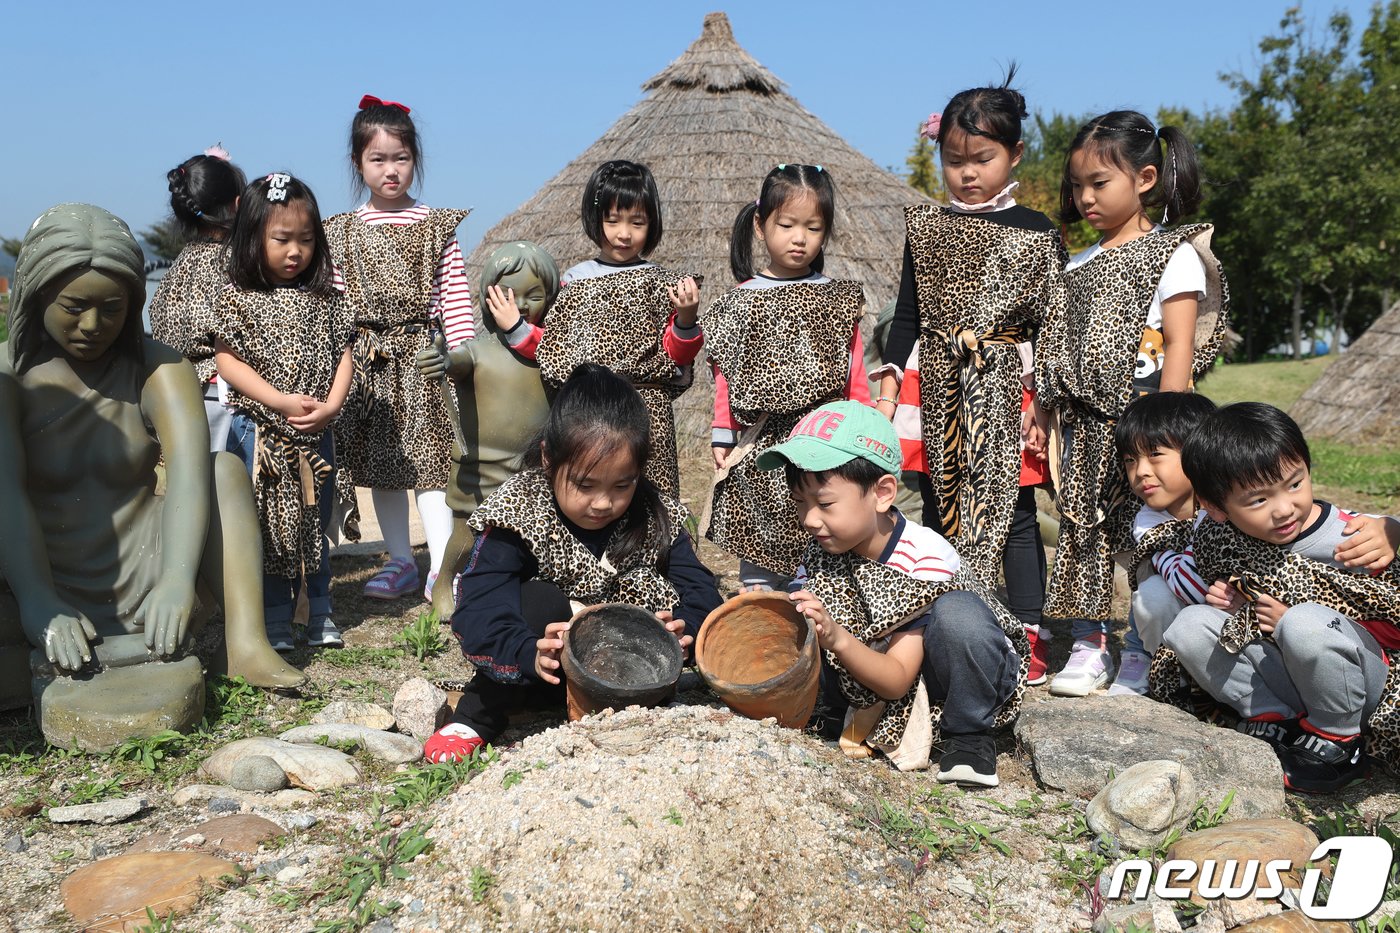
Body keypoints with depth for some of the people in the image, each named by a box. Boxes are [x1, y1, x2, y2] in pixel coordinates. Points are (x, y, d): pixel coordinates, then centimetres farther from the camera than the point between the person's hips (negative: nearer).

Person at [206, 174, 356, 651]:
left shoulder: (324, 297, 5)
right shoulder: (238, 298, -4)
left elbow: (343, 355, 4)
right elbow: (228, 361, -9)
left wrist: (331, 405, -11)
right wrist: (282, 401, -18)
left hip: (316, 433, 3)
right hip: (260, 430, -3)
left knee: (316, 522, 12)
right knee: (268, 525, 3)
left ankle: (320, 614, 22)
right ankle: (276, 619, 13)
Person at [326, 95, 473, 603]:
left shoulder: (436, 226, 2)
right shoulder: (342, 231, 7)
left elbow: (455, 294, -1)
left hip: (420, 355, -3)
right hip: (367, 359, 3)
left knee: (427, 459, -7)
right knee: (380, 466, 10)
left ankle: (441, 567, -4)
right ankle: (401, 561, 21)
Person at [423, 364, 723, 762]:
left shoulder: (658, 518, -8)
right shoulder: (519, 514, -19)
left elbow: (700, 594, -13)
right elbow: (478, 615, -29)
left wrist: (684, 628, -38)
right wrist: (531, 654, -50)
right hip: (540, 678, -2)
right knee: (537, 602, -31)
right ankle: (477, 720, -14)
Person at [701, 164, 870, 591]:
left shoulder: (840, 300, 6)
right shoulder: (740, 301, 4)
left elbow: (855, 377, 7)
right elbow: (725, 377, 5)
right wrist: (722, 438, 1)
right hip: (759, 445, 0)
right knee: (758, 544, 5)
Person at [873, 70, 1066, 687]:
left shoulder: (1036, 234, 2)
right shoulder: (926, 228, 8)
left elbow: (1051, 325, 0)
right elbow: (907, 316, 9)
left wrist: (1043, 403, -7)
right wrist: (887, 390, 1)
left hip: (1006, 393, -3)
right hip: (936, 390, 3)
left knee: (1012, 514, 0)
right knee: (939, 515, 8)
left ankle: (1029, 640, 7)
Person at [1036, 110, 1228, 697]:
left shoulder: (1175, 257, -1)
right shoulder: (1078, 265, 17)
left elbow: (1181, 345, -8)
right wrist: (1043, 417, 11)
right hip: (1083, 423, 6)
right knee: (1081, 530, 5)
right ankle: (1088, 646, 13)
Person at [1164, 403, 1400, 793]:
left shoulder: (1351, 541, -20)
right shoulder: (1218, 540, -7)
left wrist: (1290, 622, -19)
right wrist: (1228, 595, -10)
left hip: (1359, 679, -4)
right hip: (1281, 677, 4)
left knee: (1307, 623, -35)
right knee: (1189, 624, -13)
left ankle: (1335, 738, -10)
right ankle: (1274, 719, -7)